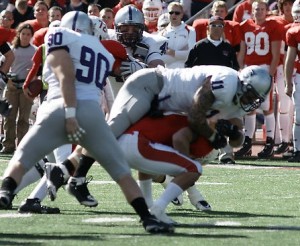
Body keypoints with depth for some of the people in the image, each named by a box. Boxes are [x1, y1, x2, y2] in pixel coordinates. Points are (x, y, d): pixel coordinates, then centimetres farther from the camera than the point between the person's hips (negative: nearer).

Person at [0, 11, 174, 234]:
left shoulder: (59, 36, 10)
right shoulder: (103, 53, 29)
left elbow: (66, 77, -3)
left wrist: (70, 113, -11)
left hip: (59, 109, -3)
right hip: (92, 111, 3)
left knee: (21, 160, 6)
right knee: (121, 171, 11)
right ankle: (148, 219, 1)